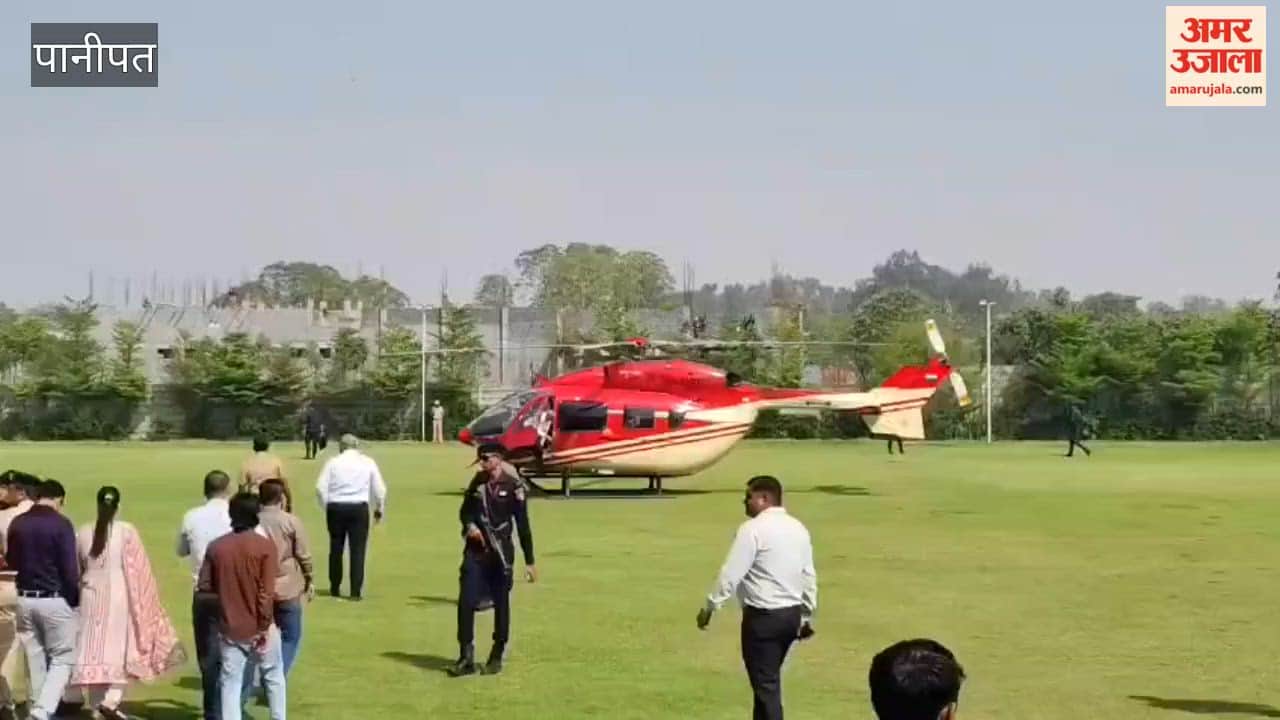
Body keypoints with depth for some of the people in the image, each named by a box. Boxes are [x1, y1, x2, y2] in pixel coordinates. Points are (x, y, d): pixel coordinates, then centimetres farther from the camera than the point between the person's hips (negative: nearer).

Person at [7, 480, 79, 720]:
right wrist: (75, 599, -3)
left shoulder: (17, 523, 4)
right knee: (62, 659, 3)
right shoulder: (60, 523, -12)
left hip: (25, 599, 5)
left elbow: (12, 561, 16)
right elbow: (70, 567, -14)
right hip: (55, 600, -5)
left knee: (35, 660, 13)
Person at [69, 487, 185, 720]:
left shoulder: (83, 533, 1)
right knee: (121, 647, 5)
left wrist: (78, 594, 26)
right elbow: (139, 570, -7)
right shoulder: (127, 532, -9)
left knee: (94, 646, 10)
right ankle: (111, 700, -10)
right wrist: (144, 601, 2)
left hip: (91, 594, 3)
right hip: (119, 595, -3)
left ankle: (97, 700, 13)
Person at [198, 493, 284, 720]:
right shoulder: (265, 546, -12)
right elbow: (267, 591, -17)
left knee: (231, 682, 6)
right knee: (274, 677, 16)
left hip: (230, 627, 2)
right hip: (258, 627, -2)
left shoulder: (216, 547, -3)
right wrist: (265, 626, -12)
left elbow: (204, 586, 1)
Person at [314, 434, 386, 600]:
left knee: (336, 548, 12)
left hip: (336, 507, 1)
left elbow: (320, 487, -4)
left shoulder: (333, 462, 3)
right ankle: (356, 592, -2)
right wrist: (379, 509, 16)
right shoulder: (368, 462, 5)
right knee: (358, 550, 1)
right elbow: (379, 489, 3)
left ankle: (335, 588, 20)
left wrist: (326, 507, 7)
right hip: (359, 508, -1)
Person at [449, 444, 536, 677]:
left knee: (501, 605, 7)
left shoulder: (514, 486, -8)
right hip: (475, 551, 3)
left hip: (500, 553, -3)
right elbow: (465, 510, 17)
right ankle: (466, 658, 3)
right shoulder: (478, 481, 5)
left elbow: (523, 525, -6)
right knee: (466, 601, -5)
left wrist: (529, 562, -6)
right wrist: (469, 525, -7)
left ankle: (496, 657, 20)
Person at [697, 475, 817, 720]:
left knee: (765, 683, -3)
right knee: (769, 678, 21)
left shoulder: (754, 528, -14)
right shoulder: (798, 528, 10)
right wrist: (807, 616, 22)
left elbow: (731, 573, -16)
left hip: (763, 617, -8)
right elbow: (809, 576, 15)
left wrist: (710, 606, -8)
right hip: (792, 614, 8)